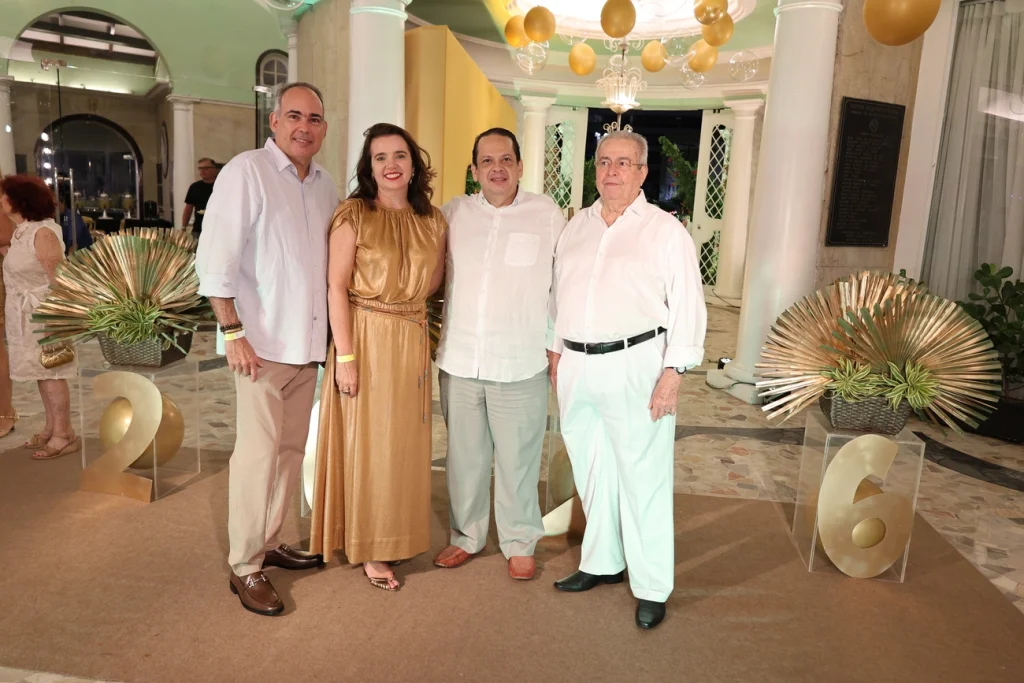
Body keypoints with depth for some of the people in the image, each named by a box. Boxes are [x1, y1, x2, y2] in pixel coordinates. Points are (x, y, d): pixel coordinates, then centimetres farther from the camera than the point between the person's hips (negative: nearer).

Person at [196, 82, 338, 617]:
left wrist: (332, 333, 13)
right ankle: (245, 567, 12)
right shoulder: (246, 171, -7)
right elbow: (215, 260, -12)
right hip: (263, 344, -6)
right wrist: (234, 333, -17)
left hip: (309, 343, 6)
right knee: (258, 453, -2)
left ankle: (269, 542, 29)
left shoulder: (324, 185, 12)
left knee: (291, 450, 13)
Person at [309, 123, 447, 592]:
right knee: (367, 442, 5)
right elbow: (336, 288, -12)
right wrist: (345, 356, -16)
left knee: (406, 441, 13)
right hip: (365, 338, -4)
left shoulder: (432, 221, 5)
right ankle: (368, 546, 21)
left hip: (412, 341, 5)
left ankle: (398, 533, 33)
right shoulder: (353, 214, -8)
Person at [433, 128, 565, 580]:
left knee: (518, 461, 6)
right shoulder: (453, 214, 6)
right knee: (465, 457, 14)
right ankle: (466, 536, 33)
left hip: (521, 365, -2)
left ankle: (519, 543, 27)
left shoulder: (547, 214, 0)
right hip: (459, 361, 3)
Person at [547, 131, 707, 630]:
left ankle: (651, 587, 15)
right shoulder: (576, 226, 13)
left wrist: (673, 372, -13)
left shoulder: (666, 231, -3)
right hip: (577, 365, 6)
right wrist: (556, 353, 14)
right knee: (591, 472, 15)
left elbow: (687, 306, -6)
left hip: (635, 365, -5)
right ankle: (602, 562, 33)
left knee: (643, 477, 1)